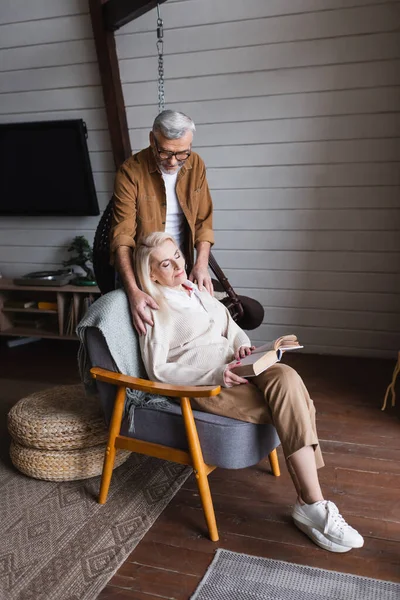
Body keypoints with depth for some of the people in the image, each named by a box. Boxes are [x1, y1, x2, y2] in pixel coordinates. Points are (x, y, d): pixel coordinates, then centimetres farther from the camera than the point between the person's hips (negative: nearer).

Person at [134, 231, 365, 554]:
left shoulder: (198, 291, 22)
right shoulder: (154, 310, 1)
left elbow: (233, 330, 25)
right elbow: (157, 370, -7)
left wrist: (243, 346, -1)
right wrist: (215, 375, -18)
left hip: (233, 368, 6)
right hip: (202, 384, -6)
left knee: (286, 377, -28)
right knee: (291, 409, -26)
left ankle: (309, 502, -25)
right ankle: (314, 505, -20)